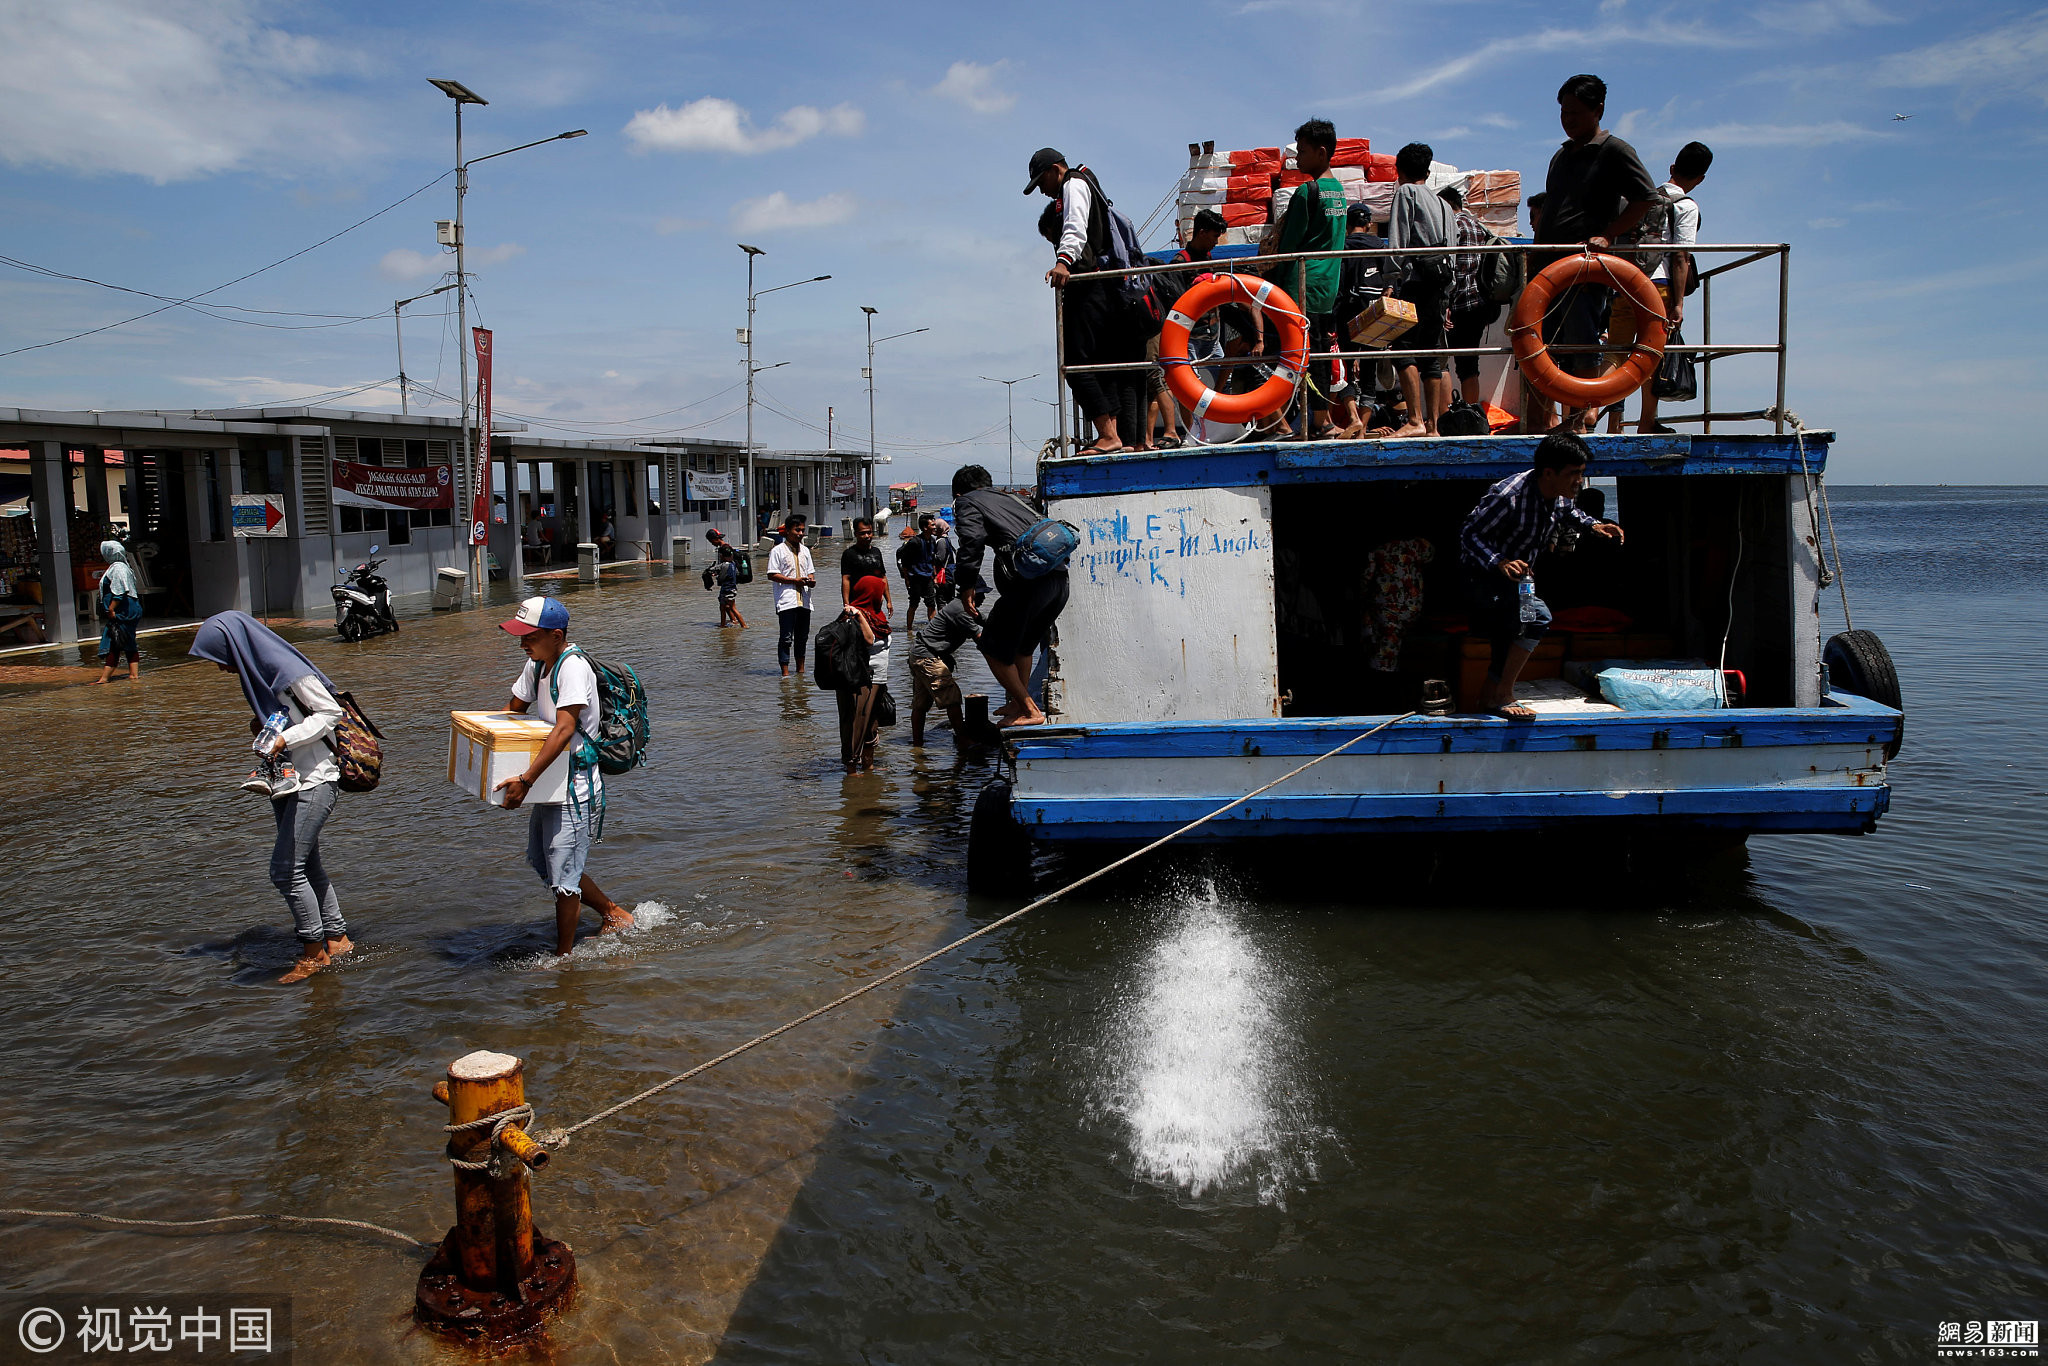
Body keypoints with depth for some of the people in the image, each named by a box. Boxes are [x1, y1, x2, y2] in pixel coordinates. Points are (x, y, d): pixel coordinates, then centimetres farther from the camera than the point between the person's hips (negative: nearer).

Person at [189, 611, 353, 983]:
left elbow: (331, 712, -16)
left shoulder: (290, 672, -17)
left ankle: (314, 951, 3)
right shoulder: (260, 673, 10)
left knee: (285, 870, -9)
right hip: (287, 783, 9)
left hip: (314, 783, -9)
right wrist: (262, 728, 3)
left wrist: (286, 739, -22)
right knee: (306, 867, 13)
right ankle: (337, 939, 22)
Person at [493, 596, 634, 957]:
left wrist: (526, 779, -37)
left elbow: (564, 728, -32)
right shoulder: (536, 664, 6)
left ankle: (563, 957, 15)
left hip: (577, 787, -10)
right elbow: (512, 710, 20)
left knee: (562, 872, -1)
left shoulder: (573, 667, -22)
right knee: (541, 861, 19)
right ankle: (612, 913, 33)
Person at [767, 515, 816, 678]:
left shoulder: (805, 550, 17)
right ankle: (785, 672, -4)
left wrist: (811, 580, -1)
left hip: (804, 601, 6)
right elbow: (772, 575, -8)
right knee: (786, 638, -7)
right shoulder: (778, 551, -3)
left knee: (802, 637, 12)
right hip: (786, 602, -6)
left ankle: (800, 670, 23)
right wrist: (795, 580, -15)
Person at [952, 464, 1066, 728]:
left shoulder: (967, 501, 11)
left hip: (1030, 580, -7)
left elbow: (973, 539, -7)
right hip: (1060, 577, 7)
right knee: (1023, 644, 26)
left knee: (994, 647, 9)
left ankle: (1030, 711, 13)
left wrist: (968, 585, -2)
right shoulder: (1011, 498, 31)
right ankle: (1017, 703, 36)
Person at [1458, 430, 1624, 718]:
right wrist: (1500, 563, -41)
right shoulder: (1508, 497, -31)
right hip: (1483, 575, -9)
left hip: (1518, 575, 9)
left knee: (1508, 648, 16)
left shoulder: (1560, 496, -7)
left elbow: (1570, 510, 19)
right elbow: (1470, 536, -26)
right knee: (1537, 617, -27)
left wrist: (1593, 526, 1)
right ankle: (1503, 695, -16)